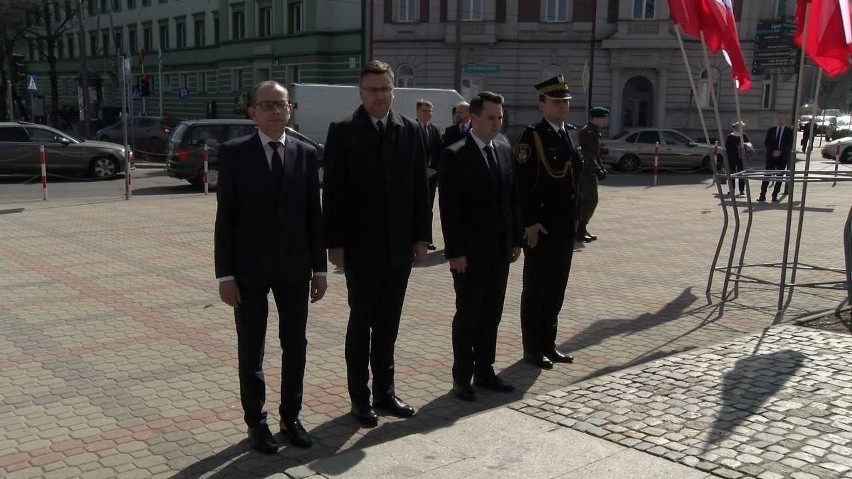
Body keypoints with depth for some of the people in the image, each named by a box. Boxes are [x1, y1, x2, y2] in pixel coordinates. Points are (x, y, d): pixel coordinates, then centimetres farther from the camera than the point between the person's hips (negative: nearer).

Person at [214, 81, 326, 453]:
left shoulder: (306, 153, 4)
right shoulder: (234, 153, -4)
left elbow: (314, 214, 5)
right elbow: (225, 216, -6)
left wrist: (319, 268, 3)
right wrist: (225, 274, -10)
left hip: (295, 268, 3)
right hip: (250, 269, -2)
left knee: (295, 346, 10)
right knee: (251, 351, 8)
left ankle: (291, 417, 25)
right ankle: (256, 422, 22)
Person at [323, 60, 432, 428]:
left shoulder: (410, 131, 6)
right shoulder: (343, 131, -4)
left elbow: (420, 188, 7)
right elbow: (333, 191, -6)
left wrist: (422, 236, 3)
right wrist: (335, 242, -10)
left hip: (400, 246, 3)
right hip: (361, 247, -3)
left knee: (388, 324, 12)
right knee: (361, 322, 7)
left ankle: (385, 391, 23)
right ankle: (360, 397, 18)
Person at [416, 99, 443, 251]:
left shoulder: (435, 130, 13)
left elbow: (439, 152, 10)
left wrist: (433, 169, -3)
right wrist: (423, 169, -13)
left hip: (432, 174, 5)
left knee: (428, 207, 8)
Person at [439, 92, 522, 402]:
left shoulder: (505, 151, 9)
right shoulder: (455, 155, -11)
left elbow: (513, 199, 13)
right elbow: (449, 208, -13)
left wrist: (516, 240, 9)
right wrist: (455, 251, -16)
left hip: (500, 249, 6)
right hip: (470, 251, -6)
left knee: (492, 314, 13)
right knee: (467, 315, 4)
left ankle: (484, 370, 25)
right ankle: (462, 377, 16)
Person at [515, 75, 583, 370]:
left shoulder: (572, 134, 12)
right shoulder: (532, 136, -10)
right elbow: (522, 183, -15)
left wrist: (575, 218, 14)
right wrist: (530, 222, -19)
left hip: (566, 226, 7)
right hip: (540, 226, -7)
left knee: (557, 288, 13)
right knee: (536, 288, 3)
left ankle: (548, 343, 26)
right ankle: (533, 348, 14)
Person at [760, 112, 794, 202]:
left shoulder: (789, 131, 4)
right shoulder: (771, 130, 10)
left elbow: (790, 145, -2)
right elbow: (766, 143, 5)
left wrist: (780, 152, -14)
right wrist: (773, 151, -10)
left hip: (783, 157, -1)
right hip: (771, 157, 1)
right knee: (767, 175, -5)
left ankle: (775, 195, 4)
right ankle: (762, 195, -5)